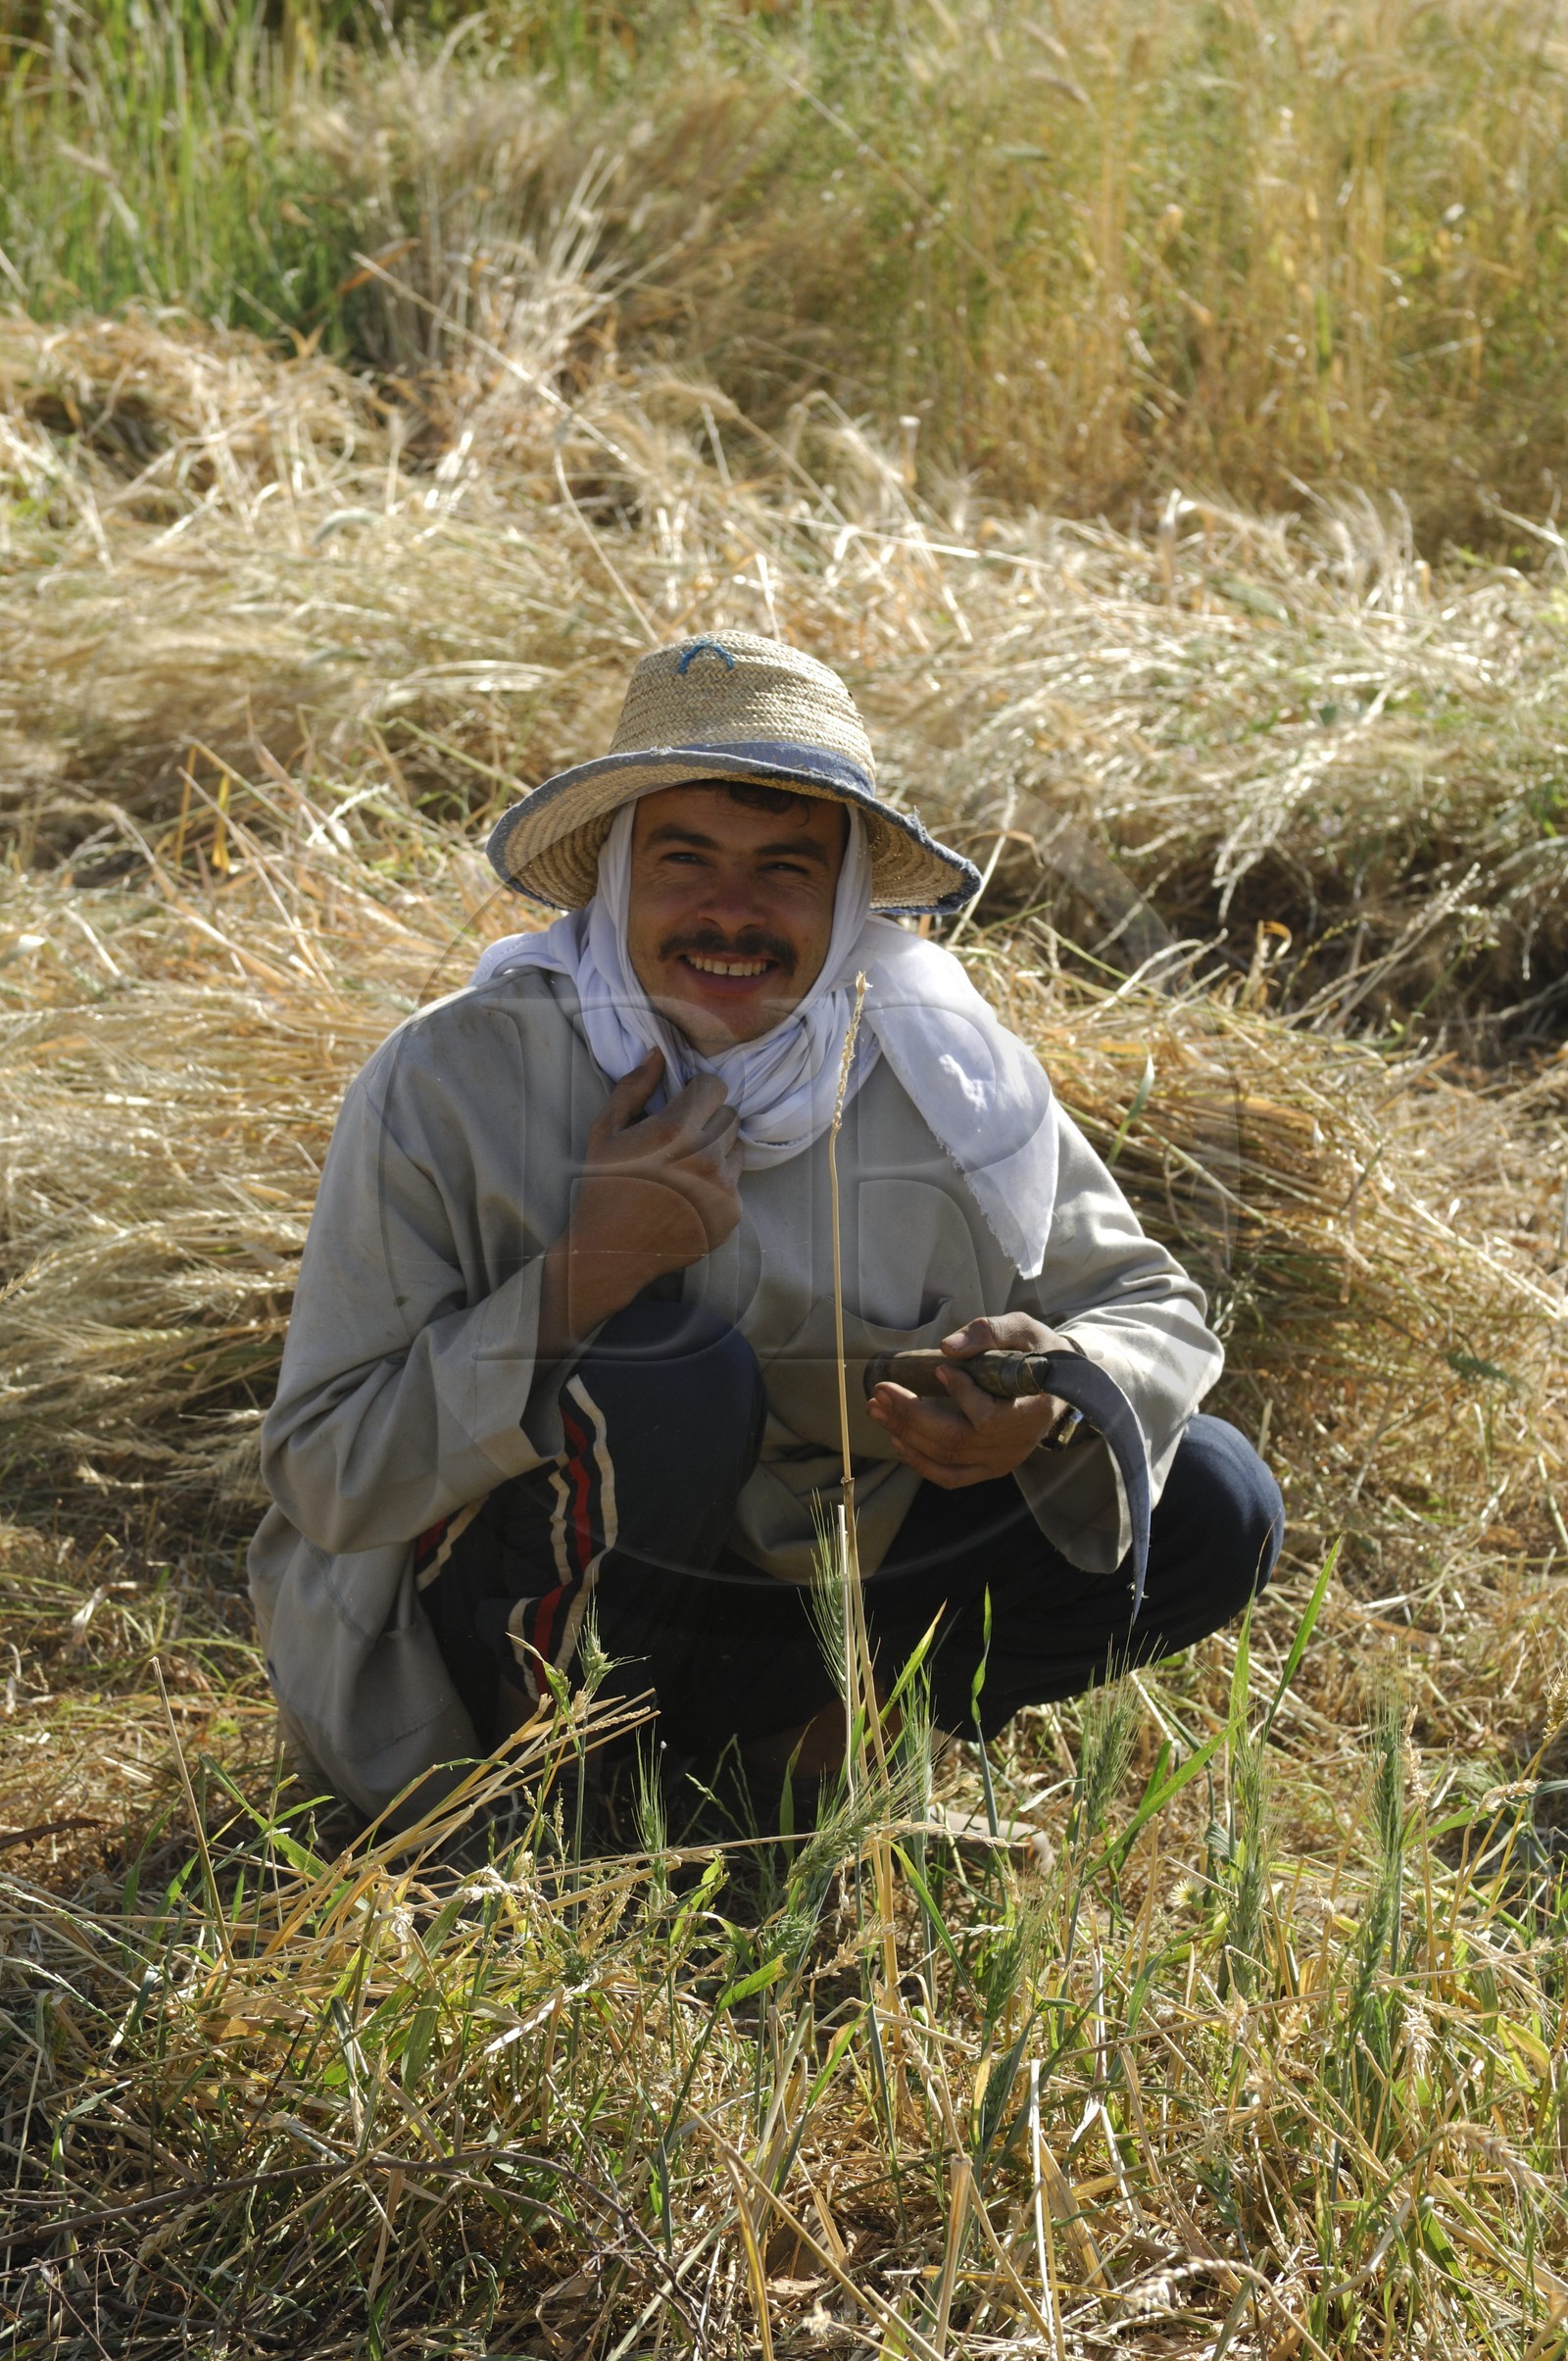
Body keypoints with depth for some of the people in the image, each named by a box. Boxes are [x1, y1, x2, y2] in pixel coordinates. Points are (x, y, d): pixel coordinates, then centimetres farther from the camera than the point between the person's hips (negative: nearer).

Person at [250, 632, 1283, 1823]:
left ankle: (783, 1712, -3)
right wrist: (584, 1276, -32)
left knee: (1212, 1509, -11)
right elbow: (323, 1479, -21)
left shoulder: (948, 1071, -9)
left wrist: (1055, 1392, -23)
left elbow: (1151, 1310, 2)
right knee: (677, 1366, -34)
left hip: (820, 1569, 4)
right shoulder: (451, 1086, -19)